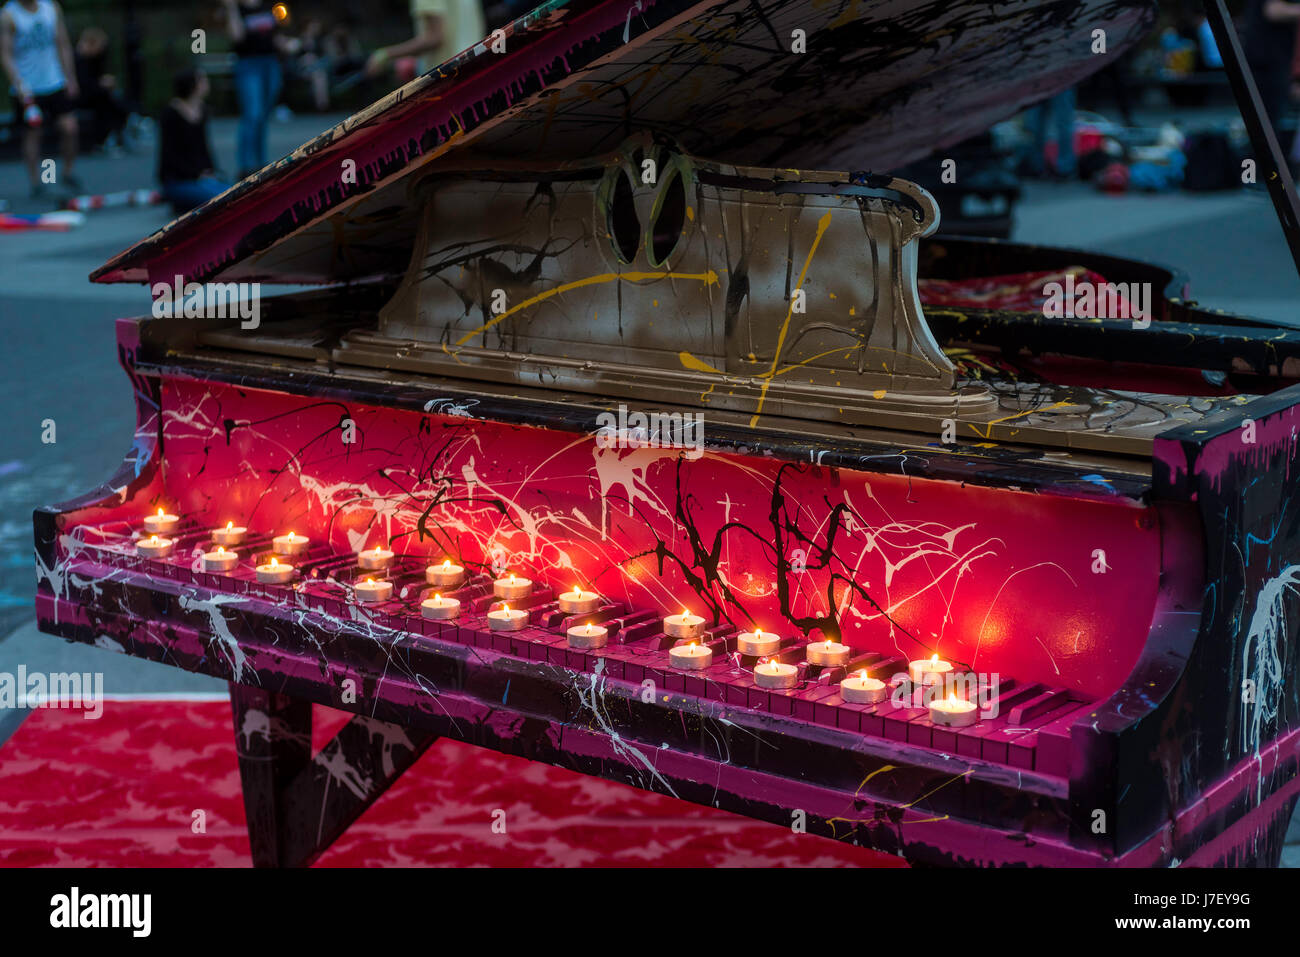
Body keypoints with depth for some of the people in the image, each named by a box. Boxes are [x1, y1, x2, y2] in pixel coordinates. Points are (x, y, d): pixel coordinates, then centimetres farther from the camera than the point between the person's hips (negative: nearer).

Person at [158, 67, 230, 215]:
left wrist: (211, 173, 3)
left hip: (202, 176, 8)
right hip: (176, 180, -8)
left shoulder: (202, 110, 11)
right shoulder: (170, 114, -10)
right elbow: (169, 155, -12)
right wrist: (197, 175, -16)